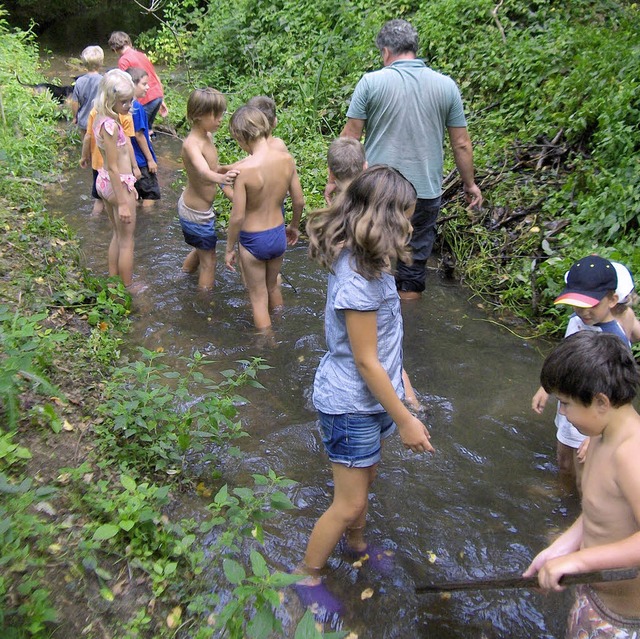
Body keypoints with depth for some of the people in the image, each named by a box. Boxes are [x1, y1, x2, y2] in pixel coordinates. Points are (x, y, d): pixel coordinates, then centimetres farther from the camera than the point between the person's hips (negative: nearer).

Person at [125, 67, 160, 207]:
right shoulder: (137, 107, -21)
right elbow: (138, 135, -20)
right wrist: (150, 159, -13)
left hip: (130, 158, 9)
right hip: (141, 159, -8)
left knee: (136, 192, 18)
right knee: (152, 192, 3)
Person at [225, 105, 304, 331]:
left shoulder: (244, 168, -25)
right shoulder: (286, 159, -11)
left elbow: (237, 216, -20)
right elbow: (299, 201, -1)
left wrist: (229, 248, -5)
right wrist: (294, 226, 18)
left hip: (253, 240, -5)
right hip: (278, 236, 5)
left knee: (258, 296, 16)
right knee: (273, 286, 30)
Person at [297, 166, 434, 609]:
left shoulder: (367, 262, -2)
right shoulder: (357, 281, -30)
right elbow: (365, 362, -24)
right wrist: (405, 420, -16)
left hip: (372, 395, 9)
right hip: (351, 405, -9)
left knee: (364, 479, 27)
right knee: (349, 504, 8)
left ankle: (356, 544, 51)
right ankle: (309, 576, 30)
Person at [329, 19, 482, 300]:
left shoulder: (371, 82, -6)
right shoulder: (446, 85, 1)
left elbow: (349, 137, -5)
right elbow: (461, 144, 4)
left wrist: (334, 179, 6)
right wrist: (469, 184, 17)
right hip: (426, 190, 2)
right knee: (415, 256, 13)